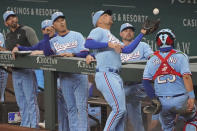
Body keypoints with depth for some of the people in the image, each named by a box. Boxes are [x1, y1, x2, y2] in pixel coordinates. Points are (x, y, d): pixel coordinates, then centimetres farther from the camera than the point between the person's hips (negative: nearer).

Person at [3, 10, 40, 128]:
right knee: (20, 100, 10)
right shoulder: (8, 36, 18)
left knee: (31, 99, -8)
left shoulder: (27, 30, -4)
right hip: (15, 72, 7)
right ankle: (25, 125, 16)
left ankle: (34, 126, -8)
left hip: (27, 70, -7)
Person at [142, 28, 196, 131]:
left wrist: (154, 99, 4)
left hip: (162, 102, 3)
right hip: (180, 101, -3)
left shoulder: (152, 60, 8)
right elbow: (186, 77, -13)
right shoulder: (180, 56, -2)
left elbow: (145, 82, 2)